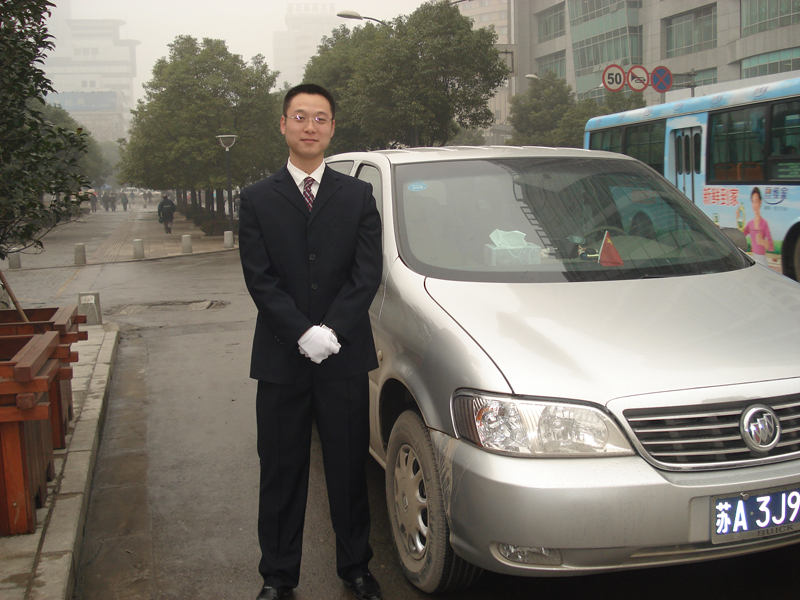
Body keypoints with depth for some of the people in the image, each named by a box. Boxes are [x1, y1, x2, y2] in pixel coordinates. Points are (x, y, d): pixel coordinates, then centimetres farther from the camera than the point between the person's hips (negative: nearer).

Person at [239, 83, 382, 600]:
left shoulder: (358, 195, 6)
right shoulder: (257, 200, 4)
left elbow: (367, 274, -2)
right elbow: (260, 279, -4)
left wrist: (332, 332, -14)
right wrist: (303, 334, -15)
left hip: (346, 357, 1)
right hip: (281, 358, 0)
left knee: (350, 469, 11)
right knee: (282, 474, 9)